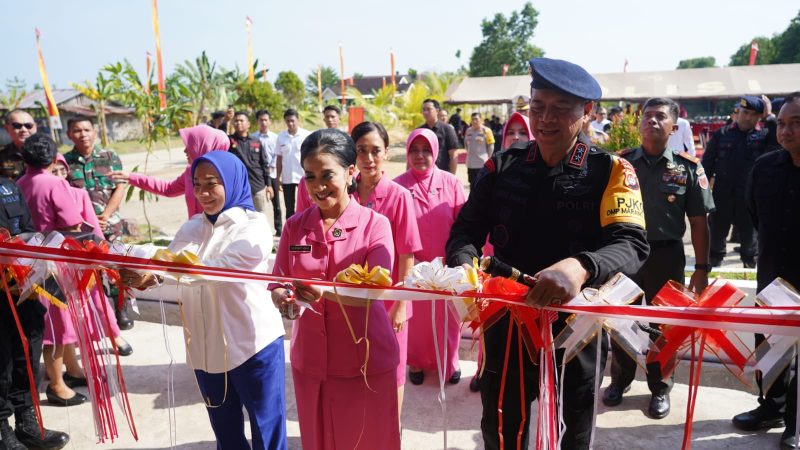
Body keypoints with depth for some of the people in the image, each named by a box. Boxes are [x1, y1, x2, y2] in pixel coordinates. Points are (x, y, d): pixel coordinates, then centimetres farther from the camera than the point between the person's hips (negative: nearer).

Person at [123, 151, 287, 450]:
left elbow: (217, 267, -27)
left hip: (254, 346, -5)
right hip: (205, 348, 6)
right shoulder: (192, 228, 8)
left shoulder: (254, 226, -11)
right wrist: (139, 274, -28)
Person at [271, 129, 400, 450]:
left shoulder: (375, 224, -10)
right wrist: (283, 299, -23)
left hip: (366, 360, -3)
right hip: (309, 359, 3)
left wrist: (324, 291, -35)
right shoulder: (294, 226, 0)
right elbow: (277, 283, 0)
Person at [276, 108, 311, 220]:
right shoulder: (281, 136, 3)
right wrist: (278, 178, 5)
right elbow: (279, 159, 8)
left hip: (304, 177, -3)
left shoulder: (306, 135, -4)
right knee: (289, 208, 10)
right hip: (287, 178, 3)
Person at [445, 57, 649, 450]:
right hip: (507, 327, 2)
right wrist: (464, 266, -27)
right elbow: (466, 230, -3)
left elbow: (631, 244, -21)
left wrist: (581, 267, -44)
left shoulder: (611, 172, -8)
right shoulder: (503, 166, -1)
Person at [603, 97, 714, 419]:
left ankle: (660, 388, 30)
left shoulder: (688, 168, -3)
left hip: (666, 256, -1)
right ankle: (620, 380, 33)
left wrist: (701, 268, -4)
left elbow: (698, 222, -1)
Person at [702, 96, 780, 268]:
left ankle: (750, 260, 27)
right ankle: (714, 259, 25)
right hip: (722, 193, 0)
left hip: (750, 195, 0)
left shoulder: (764, 135, 2)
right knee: (717, 230, 10)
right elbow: (707, 163, 3)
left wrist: (769, 117, -15)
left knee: (749, 231, 11)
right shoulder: (721, 134, 2)